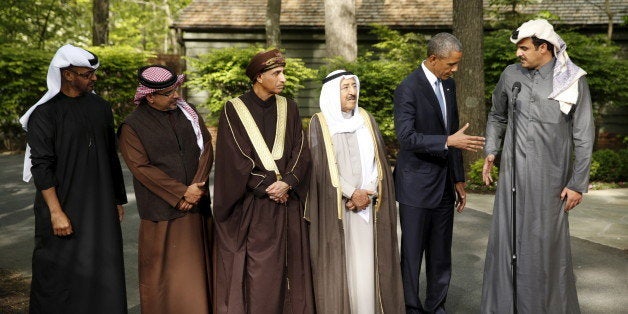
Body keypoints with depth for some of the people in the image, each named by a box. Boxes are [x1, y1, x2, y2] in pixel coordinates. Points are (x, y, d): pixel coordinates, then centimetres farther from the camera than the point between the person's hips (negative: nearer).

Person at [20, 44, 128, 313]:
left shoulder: (101, 107, 7)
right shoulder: (45, 114, -9)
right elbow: (41, 166, -13)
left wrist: (118, 200, 13)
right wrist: (56, 212, -18)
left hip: (100, 208, 5)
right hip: (63, 206, -4)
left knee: (103, 269, 8)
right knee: (60, 272, 5)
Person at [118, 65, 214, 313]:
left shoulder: (188, 114, 7)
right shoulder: (132, 127, -6)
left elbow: (206, 148, 3)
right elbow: (142, 168, -11)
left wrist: (197, 187, -10)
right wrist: (181, 193, -14)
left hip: (197, 208, 4)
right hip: (162, 213, -4)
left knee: (198, 266, 11)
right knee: (163, 272, 5)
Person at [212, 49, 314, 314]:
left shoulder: (288, 108, 8)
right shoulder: (234, 110, -4)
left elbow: (301, 151, 3)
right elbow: (235, 158, -9)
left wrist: (286, 183, -12)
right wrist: (267, 188, -11)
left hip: (287, 207, 4)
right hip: (251, 209, -4)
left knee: (286, 268, 8)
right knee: (256, 273, 0)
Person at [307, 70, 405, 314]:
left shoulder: (366, 120, 10)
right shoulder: (320, 123, -2)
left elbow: (379, 161, 6)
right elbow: (321, 166, -8)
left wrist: (367, 193, -8)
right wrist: (351, 193, -12)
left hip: (367, 204, 3)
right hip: (335, 207, -3)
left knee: (366, 262, 4)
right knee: (338, 263, -1)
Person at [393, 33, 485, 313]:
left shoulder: (449, 84, 10)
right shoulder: (409, 88, -14)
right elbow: (405, 137, -23)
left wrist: (458, 179, 15)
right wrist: (448, 141, -29)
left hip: (444, 185, 7)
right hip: (417, 185, -7)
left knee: (441, 255, 14)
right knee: (412, 253, 4)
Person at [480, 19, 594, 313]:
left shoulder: (573, 80, -6)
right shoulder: (511, 75, 2)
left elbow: (583, 136, -4)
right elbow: (497, 116, 16)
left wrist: (578, 183, -6)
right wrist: (491, 151, 3)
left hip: (551, 174, -2)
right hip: (514, 171, 2)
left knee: (548, 241, 7)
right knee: (508, 236, 6)